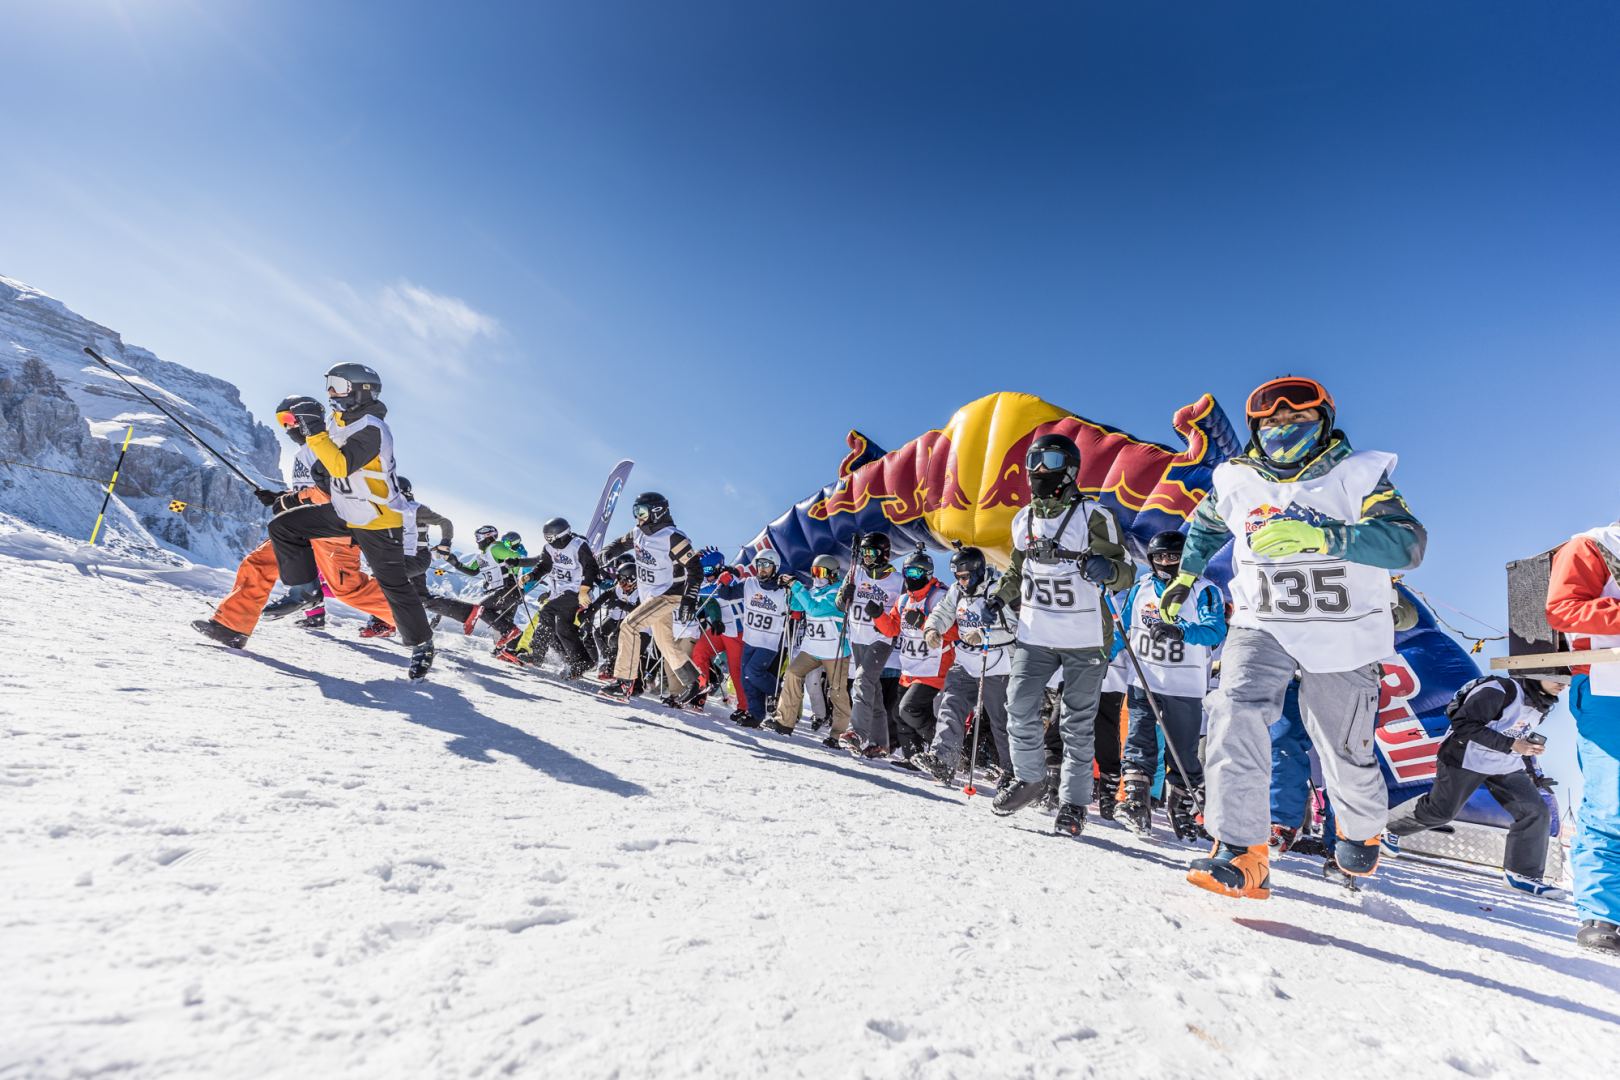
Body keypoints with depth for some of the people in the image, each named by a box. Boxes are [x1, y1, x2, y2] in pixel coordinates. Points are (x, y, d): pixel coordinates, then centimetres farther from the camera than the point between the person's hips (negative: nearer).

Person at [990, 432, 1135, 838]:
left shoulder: (1093, 516, -7)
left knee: (1077, 725, 4)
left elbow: (1125, 572, -6)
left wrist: (1108, 570, -28)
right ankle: (1029, 778, 22)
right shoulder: (1024, 519, 8)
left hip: (1084, 639, -4)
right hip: (1034, 634, 4)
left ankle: (1073, 801, 18)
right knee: (1019, 710, -1)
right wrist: (996, 600, 6)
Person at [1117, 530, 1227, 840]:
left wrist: (1180, 631, -35)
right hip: (1143, 681, 3)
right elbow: (1123, 626, 18)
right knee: (1139, 744, -8)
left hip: (1184, 687, -2)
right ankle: (1137, 803, -9)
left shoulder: (1204, 591, -4)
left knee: (1183, 754, 8)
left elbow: (1216, 629, -19)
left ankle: (1182, 810, 23)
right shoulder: (1140, 588, 8)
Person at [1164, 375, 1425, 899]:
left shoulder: (1356, 476, -7)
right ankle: (1242, 854, -22)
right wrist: (1184, 578, 21)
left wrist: (1320, 536, -36)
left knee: (1346, 753, 10)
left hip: (1342, 635, -1)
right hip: (1262, 624, 2)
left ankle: (1362, 829, 45)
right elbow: (1204, 525, 24)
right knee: (1236, 713, -24)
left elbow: (1407, 542, -23)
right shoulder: (1237, 481, 2)